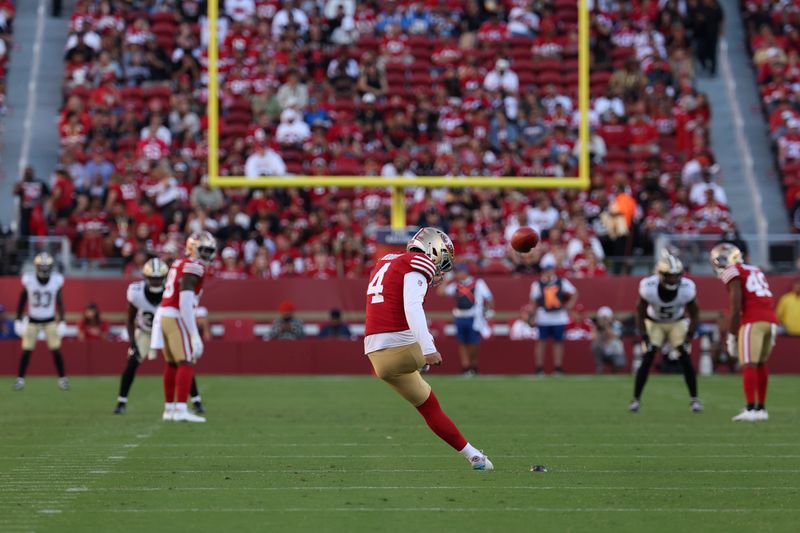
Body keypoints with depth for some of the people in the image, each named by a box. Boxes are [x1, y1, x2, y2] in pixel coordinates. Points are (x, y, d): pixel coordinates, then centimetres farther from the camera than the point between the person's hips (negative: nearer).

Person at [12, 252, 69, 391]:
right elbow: (22, 300, -3)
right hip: (32, 320, 0)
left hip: (50, 320, 0)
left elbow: (59, 301, -1)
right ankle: (20, 379, 9)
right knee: (26, 351, -1)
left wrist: (62, 321, 0)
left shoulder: (56, 280, -14)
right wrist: (18, 320, -2)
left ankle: (62, 379, 9)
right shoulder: (28, 280, -16)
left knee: (56, 350, -3)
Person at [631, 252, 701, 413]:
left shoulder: (687, 288, -28)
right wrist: (645, 338, -19)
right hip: (654, 323, -1)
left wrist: (688, 338, -17)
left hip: (677, 323, 1)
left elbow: (694, 315, -11)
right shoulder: (648, 287, -32)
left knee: (685, 359, -10)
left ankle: (694, 399, 2)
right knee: (647, 360, -13)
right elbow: (640, 314, -15)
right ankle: (636, 399, -3)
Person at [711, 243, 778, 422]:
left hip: (752, 321, -7)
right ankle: (761, 408, 20)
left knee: (749, 365, -9)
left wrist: (731, 336, -3)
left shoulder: (732, 273, 3)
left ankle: (750, 409, -17)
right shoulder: (756, 271, 25)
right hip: (771, 320, 7)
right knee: (761, 364, 17)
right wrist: (771, 337, 26)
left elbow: (735, 306, -7)